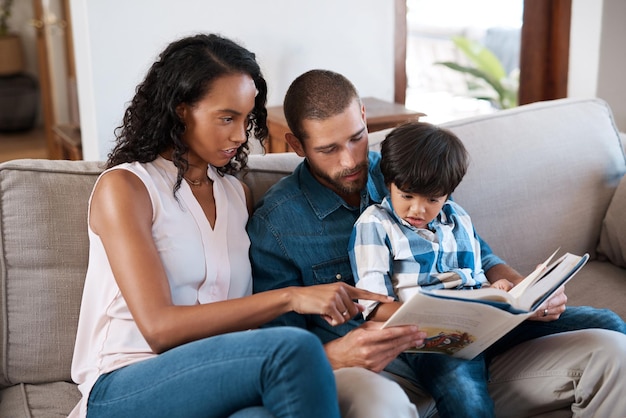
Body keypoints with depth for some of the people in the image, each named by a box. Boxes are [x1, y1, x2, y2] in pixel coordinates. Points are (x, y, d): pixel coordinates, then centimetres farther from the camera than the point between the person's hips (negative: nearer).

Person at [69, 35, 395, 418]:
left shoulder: (235, 192, 16)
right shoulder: (123, 187, -3)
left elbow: (243, 316, 12)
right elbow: (159, 328, -15)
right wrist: (289, 298, -20)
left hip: (215, 383, 4)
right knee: (293, 349, -31)